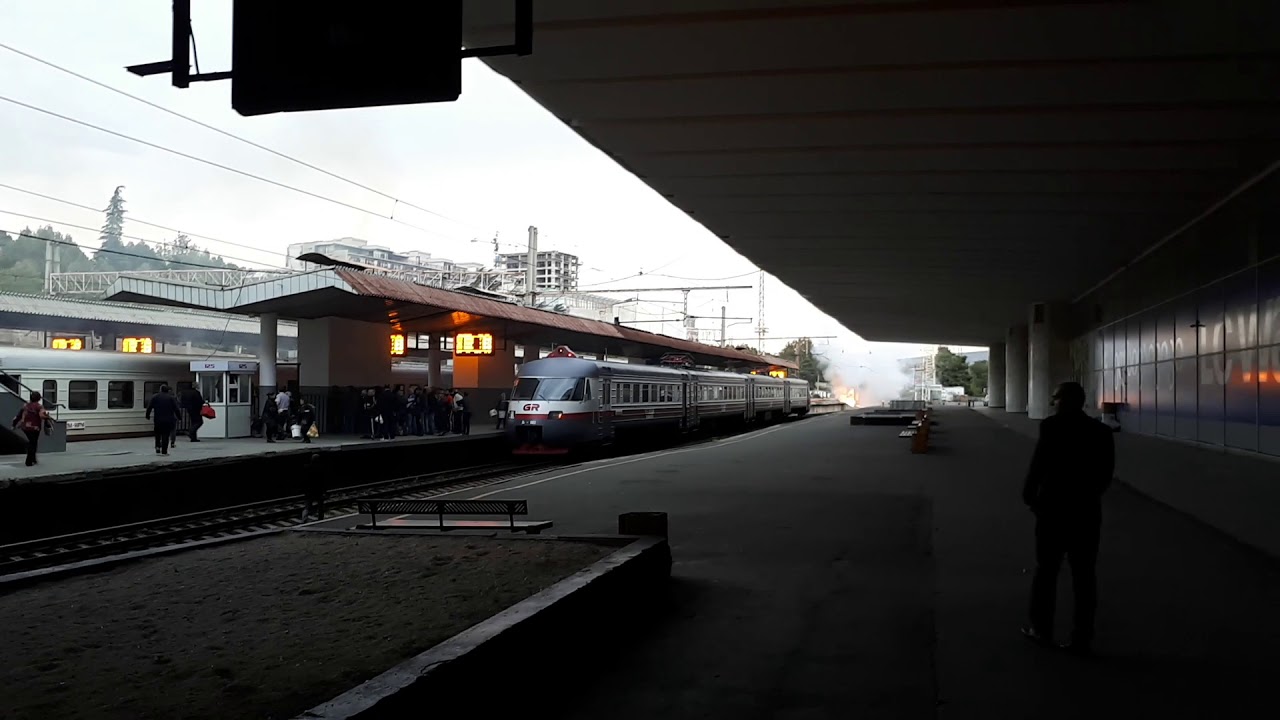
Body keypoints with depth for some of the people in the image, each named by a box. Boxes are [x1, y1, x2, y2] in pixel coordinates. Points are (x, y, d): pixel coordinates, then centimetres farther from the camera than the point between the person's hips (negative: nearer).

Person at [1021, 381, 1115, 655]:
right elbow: (1106, 473, 3)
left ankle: (1042, 629, 19)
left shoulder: (1052, 427, -13)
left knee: (1046, 571, 11)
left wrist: (1029, 495, 1)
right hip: (1088, 510, 4)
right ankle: (1082, 637, 10)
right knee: (1084, 575, 8)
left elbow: (1039, 464, -14)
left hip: (1054, 508, -4)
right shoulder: (1102, 432, 2)